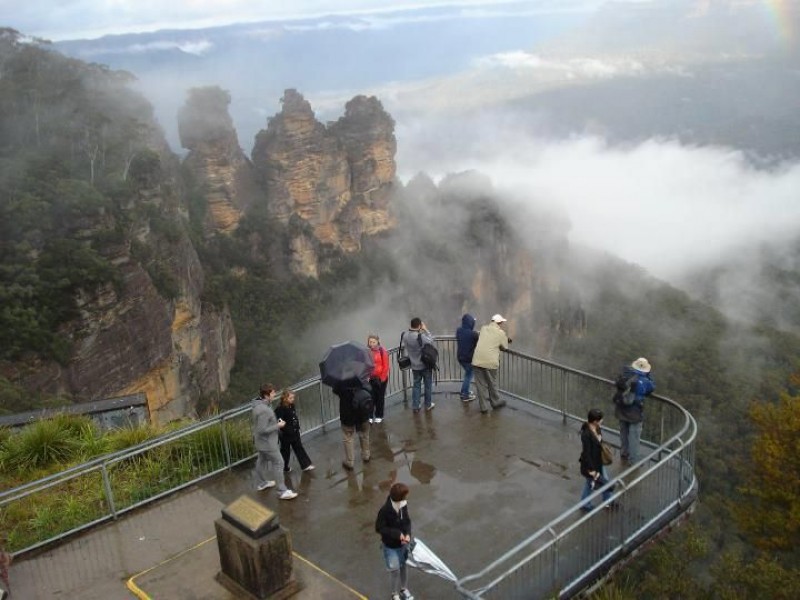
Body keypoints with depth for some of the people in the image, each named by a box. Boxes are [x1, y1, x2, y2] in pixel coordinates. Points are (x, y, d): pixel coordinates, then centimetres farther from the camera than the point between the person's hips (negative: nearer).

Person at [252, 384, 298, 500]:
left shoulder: (258, 404, 0)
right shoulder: (264, 410, -32)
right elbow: (263, 430, -30)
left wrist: (275, 422, 5)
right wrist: (278, 425, -21)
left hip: (261, 442, 10)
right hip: (267, 443, -10)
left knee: (262, 460, 26)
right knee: (277, 464, -1)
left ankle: (261, 483, 46)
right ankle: (283, 491, 7)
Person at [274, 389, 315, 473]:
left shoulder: (292, 406, 1)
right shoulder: (280, 409, -22)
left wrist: (297, 427, 13)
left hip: (295, 432, 7)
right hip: (286, 434, -7)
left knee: (299, 448, 11)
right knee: (285, 451, 11)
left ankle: (306, 465, 16)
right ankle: (284, 467, 30)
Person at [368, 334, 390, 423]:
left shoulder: (382, 350, -10)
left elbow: (386, 366, -7)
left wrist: (382, 378, -8)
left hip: (381, 378, -1)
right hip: (370, 378, 1)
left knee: (380, 397, 11)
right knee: (371, 397, 2)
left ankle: (379, 416, 24)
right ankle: (370, 416, 14)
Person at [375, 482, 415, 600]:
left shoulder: (403, 505, -13)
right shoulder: (385, 510, -30)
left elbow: (407, 521, 1)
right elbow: (379, 528, -21)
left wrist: (407, 534, -18)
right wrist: (397, 534, -24)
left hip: (403, 543, 5)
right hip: (390, 546, -5)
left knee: (403, 566, 21)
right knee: (395, 570, 5)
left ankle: (404, 589, 44)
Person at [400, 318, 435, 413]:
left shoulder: (405, 335, -7)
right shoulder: (421, 336, -27)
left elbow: (402, 347, 4)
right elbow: (431, 342, -17)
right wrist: (426, 330, -13)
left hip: (414, 365, 5)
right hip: (425, 365, -5)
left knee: (416, 385, 16)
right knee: (428, 385, 13)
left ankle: (415, 406, 17)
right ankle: (428, 405, 24)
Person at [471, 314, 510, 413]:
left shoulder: (484, 328, 9)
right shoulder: (501, 333, -1)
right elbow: (505, 347, 7)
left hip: (477, 360, 3)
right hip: (490, 361, -3)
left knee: (481, 384, 10)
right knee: (492, 383, 17)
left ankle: (483, 407, 16)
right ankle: (495, 402, 36)